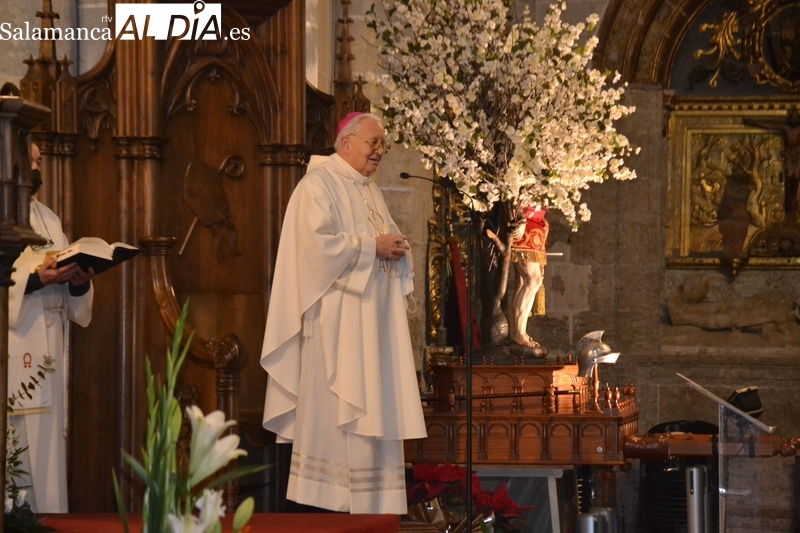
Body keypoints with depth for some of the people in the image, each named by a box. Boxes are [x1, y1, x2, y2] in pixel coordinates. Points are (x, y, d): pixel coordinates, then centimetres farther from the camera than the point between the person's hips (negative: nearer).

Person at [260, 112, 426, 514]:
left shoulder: (371, 191, 20)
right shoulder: (319, 184, -7)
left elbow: (386, 243, 23)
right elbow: (316, 243, -20)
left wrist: (396, 249, 0)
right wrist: (372, 246, -16)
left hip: (372, 322, 9)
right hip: (336, 319, -9)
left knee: (374, 412, 5)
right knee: (333, 411, -10)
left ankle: (372, 503, 6)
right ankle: (326, 499, -7)